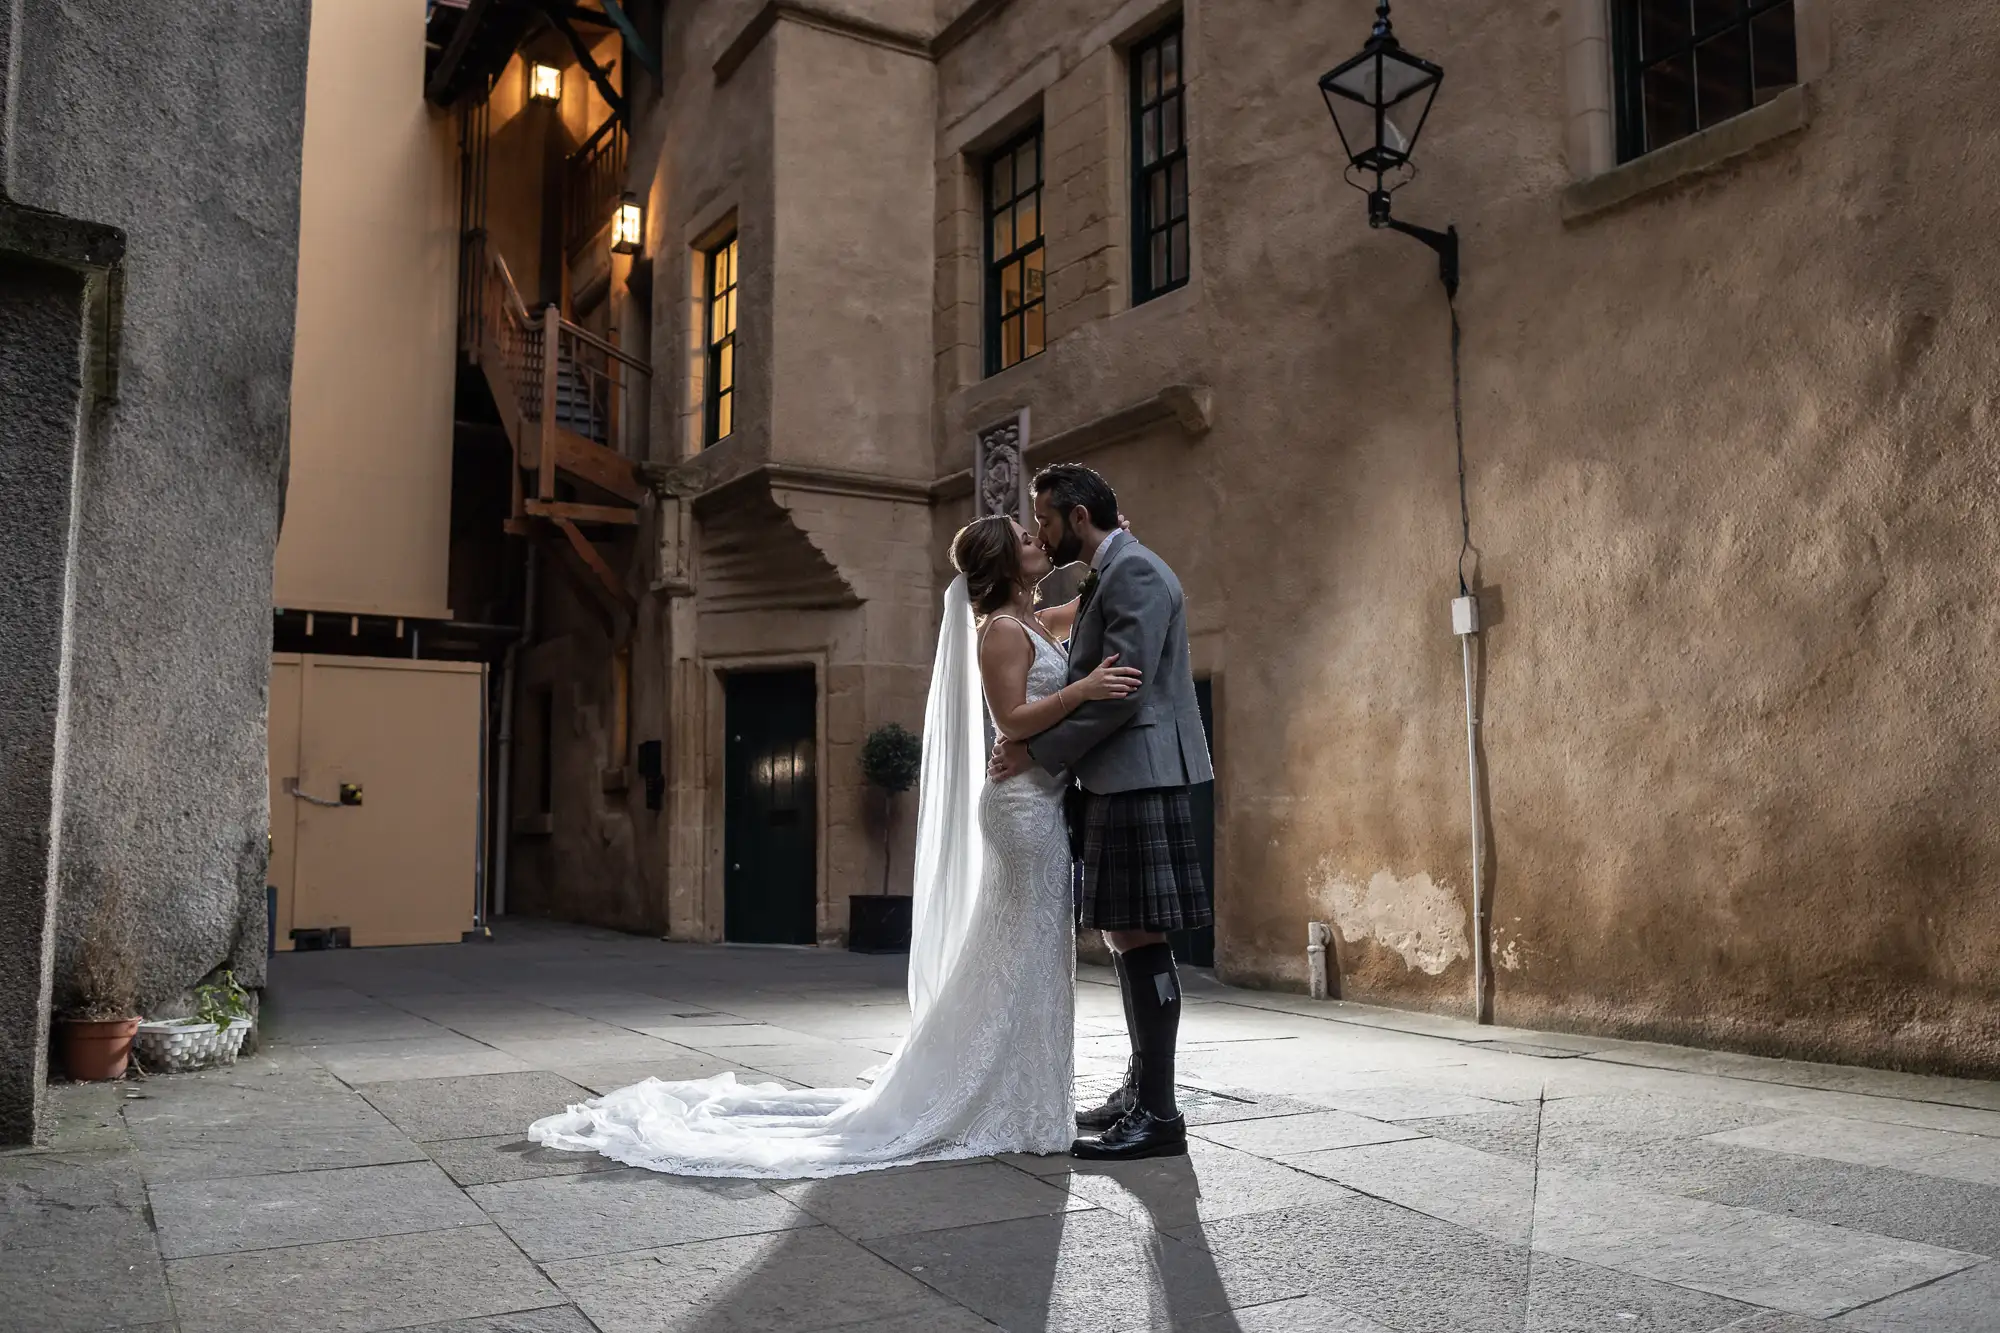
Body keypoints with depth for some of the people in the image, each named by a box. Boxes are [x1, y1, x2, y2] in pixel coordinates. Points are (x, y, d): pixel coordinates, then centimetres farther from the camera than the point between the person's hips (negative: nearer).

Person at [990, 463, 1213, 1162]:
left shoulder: (1134, 571, -11)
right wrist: (1031, 737, 6)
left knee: (1139, 938, -8)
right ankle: (1140, 1087, 23)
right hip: (1117, 781, 10)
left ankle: (1159, 1113, -3)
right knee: (1124, 936, 13)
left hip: (1140, 779, -10)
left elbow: (1124, 689, -19)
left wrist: (1038, 751, -13)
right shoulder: (1108, 577, 21)